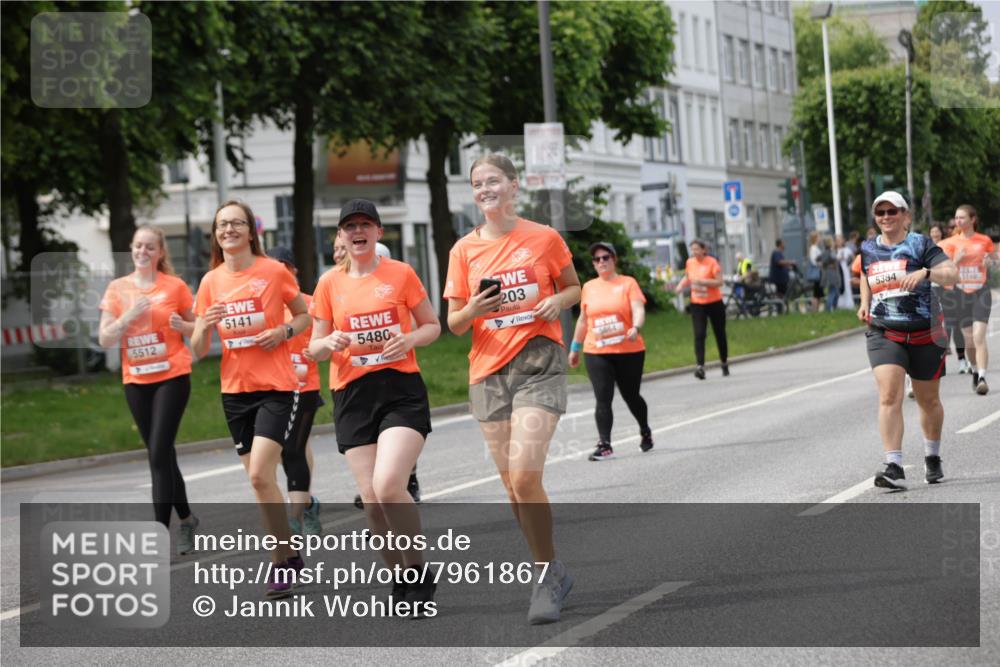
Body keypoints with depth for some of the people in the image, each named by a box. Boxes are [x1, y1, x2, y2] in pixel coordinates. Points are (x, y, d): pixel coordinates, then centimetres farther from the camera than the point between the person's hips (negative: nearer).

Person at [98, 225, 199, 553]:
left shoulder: (174, 286, -3)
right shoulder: (117, 289, 3)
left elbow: (197, 327, 8)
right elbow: (105, 339, -1)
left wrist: (181, 325, -14)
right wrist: (128, 317, -16)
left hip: (172, 377, -4)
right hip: (136, 381, 4)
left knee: (159, 453, -13)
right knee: (160, 454, 11)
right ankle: (185, 518, 28)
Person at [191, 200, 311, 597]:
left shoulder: (274, 272, -5)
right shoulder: (211, 282, 5)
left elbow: (305, 315, 9)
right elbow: (199, 351, 5)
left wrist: (284, 332, -12)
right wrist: (204, 326, -16)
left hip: (276, 387, -5)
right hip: (235, 390, 5)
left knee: (260, 475, -17)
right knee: (259, 479, 9)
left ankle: (281, 560, -3)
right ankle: (289, 555, 23)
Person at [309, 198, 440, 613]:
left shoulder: (400, 274, 2)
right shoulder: (330, 283, 7)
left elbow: (432, 326, 10)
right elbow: (315, 348, 12)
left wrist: (410, 339, -12)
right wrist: (332, 342, -11)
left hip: (401, 390, -3)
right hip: (352, 394, 3)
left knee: (388, 485, -21)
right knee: (371, 497, -2)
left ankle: (419, 573, -2)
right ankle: (400, 578, 17)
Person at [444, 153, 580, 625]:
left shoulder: (544, 238, 0)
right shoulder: (464, 250, 5)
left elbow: (575, 287, 14)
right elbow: (454, 323, 7)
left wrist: (558, 301, -8)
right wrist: (474, 309, -15)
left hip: (539, 360, -3)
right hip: (488, 369, 3)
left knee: (524, 476, -19)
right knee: (513, 485, 6)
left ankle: (546, 575, -3)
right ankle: (552, 574, 24)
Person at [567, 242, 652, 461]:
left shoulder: (628, 283, -1)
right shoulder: (589, 287, 10)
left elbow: (638, 309, -14)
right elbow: (583, 320, 19)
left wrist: (636, 328, -34)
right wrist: (575, 347, 21)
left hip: (629, 352, -2)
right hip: (596, 353, 2)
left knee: (631, 396, 10)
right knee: (603, 399, -10)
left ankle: (645, 432, 37)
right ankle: (605, 446, -13)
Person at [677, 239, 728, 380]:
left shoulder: (711, 262, -11)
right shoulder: (690, 262, 3)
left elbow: (719, 281, -16)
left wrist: (702, 281, -26)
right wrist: (681, 285, 1)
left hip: (714, 303, -3)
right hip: (697, 304, 3)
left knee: (720, 334, 11)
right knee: (699, 335, -12)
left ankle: (724, 363, 30)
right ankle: (700, 366, -21)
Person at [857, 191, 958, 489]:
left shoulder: (920, 244, -4)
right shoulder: (868, 250, 9)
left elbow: (952, 273, -16)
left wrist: (924, 272, -34)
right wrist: (865, 304, 14)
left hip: (925, 335, -1)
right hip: (884, 334, 1)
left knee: (928, 400, 13)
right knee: (889, 396, -18)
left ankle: (932, 459, 36)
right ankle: (894, 468, -23)